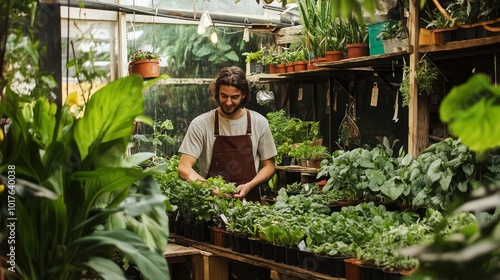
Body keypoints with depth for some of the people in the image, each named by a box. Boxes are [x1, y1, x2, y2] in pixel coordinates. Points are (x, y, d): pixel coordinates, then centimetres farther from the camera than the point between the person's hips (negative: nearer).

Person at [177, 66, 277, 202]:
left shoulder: (259, 123, 5)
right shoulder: (201, 124, -1)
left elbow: (269, 165, 13)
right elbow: (184, 168, -5)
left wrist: (249, 186, -6)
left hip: (249, 200, 2)